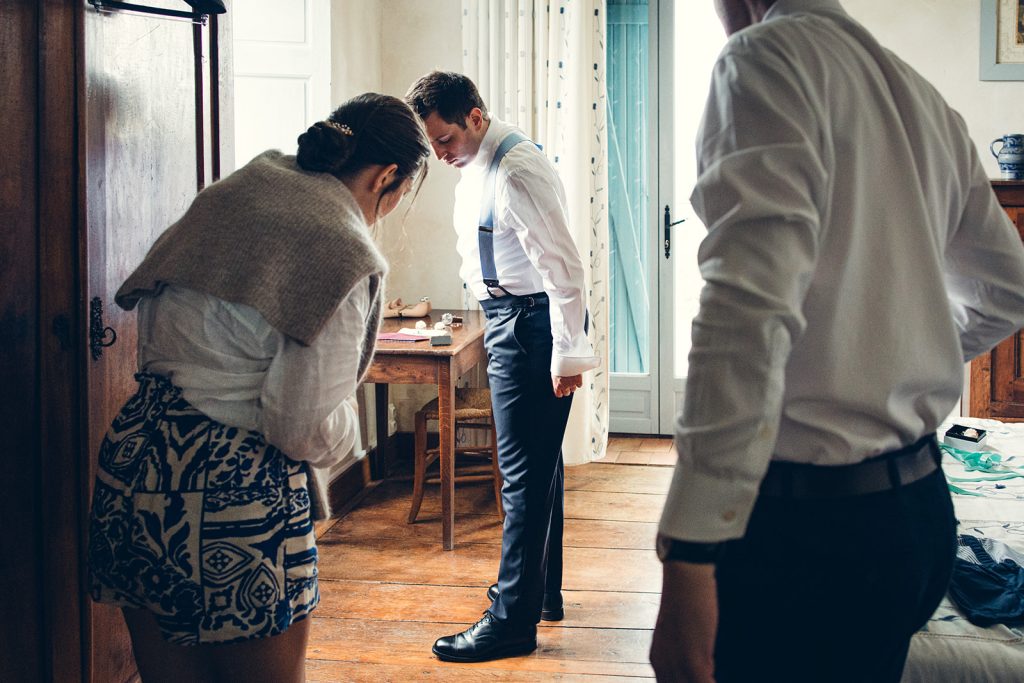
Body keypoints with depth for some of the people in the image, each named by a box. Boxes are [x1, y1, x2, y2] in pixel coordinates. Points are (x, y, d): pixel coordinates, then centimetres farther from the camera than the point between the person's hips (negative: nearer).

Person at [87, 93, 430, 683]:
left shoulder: (231, 192, 7)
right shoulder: (347, 254, -14)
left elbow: (143, 304, 16)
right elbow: (305, 428, -16)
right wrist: (346, 424, 5)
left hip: (136, 458, 8)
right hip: (238, 495, -7)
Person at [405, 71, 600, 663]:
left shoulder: (516, 171, -22)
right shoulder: (478, 161, 10)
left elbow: (563, 265, -24)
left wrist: (567, 354, -22)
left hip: (532, 322, -11)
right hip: (511, 319, 11)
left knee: (525, 474, -6)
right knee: (538, 465, 19)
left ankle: (513, 621, 2)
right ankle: (542, 591, 33)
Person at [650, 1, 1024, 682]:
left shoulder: (767, 55, -11)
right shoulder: (927, 99, 14)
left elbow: (751, 306, -25)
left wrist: (689, 552, -26)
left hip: (810, 522, -8)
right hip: (926, 505, 9)